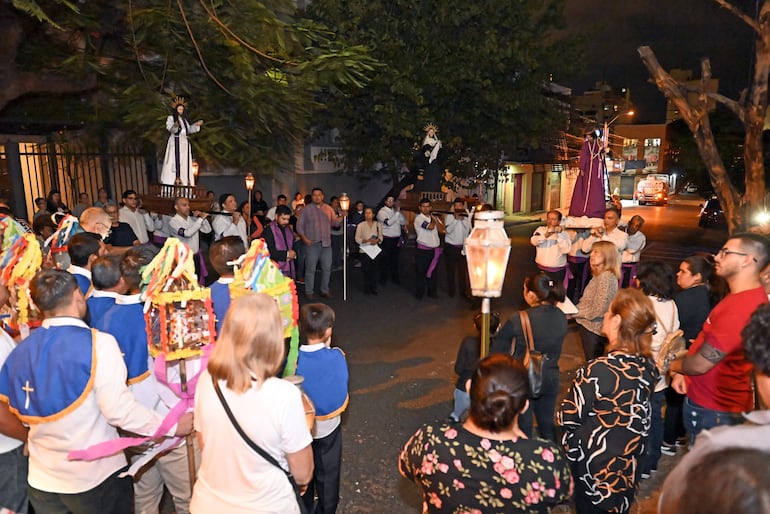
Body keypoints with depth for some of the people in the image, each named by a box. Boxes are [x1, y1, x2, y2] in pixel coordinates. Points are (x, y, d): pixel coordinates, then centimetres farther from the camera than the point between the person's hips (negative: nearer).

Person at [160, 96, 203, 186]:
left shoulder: (184, 119, 20)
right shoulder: (171, 118, 3)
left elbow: (189, 129, 18)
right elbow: (170, 128, -12)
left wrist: (196, 124, 7)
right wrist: (175, 126, -32)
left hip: (184, 142, 6)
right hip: (176, 141, -6)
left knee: (185, 161, -1)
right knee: (176, 159, -14)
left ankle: (186, 180, -4)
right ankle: (176, 179, -21)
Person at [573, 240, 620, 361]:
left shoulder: (606, 277, -23)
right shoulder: (600, 275, 6)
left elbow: (597, 311, -25)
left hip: (594, 328, -9)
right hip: (589, 325, 9)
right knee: (594, 363, 22)